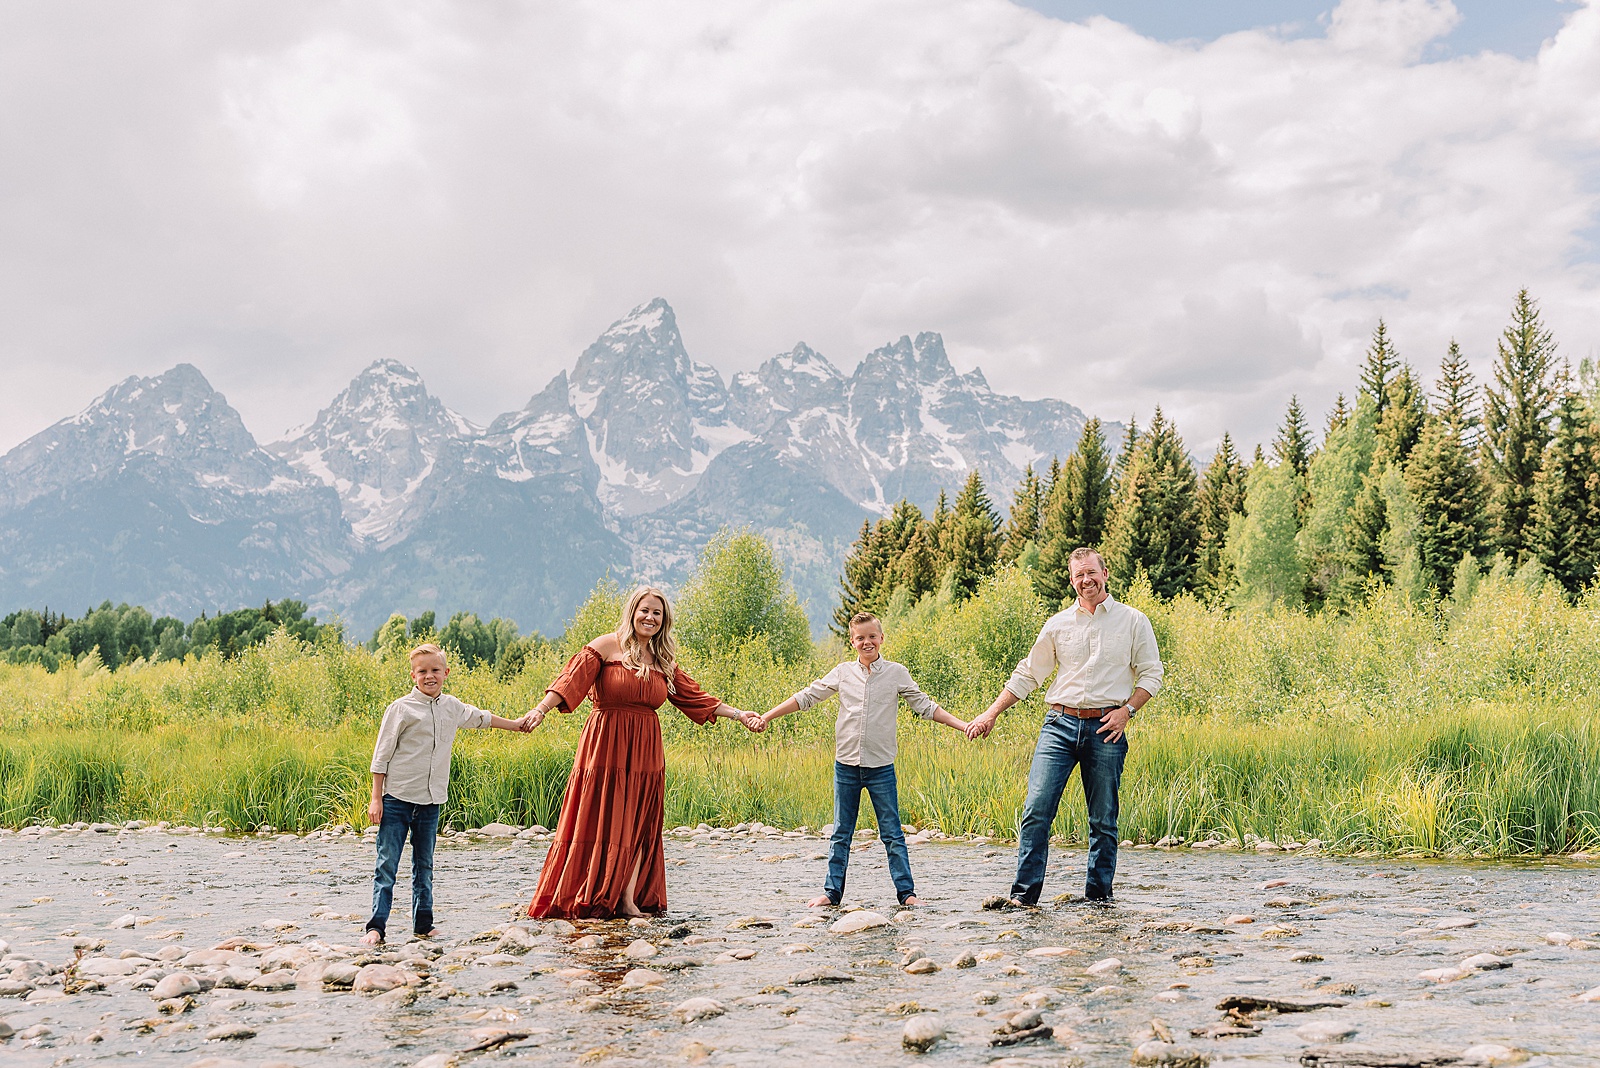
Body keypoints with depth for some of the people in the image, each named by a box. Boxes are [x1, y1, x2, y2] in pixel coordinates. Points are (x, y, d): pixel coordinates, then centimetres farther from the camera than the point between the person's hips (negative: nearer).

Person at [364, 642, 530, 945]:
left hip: (430, 801, 5)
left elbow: (479, 717, 29)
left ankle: (423, 925, 19)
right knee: (387, 866, -7)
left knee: (424, 867, 12)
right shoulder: (401, 709, -8)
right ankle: (376, 927, -7)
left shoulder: (452, 707, 8)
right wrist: (376, 799, -7)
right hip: (397, 798, -5)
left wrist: (515, 724, 40)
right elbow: (381, 756, -5)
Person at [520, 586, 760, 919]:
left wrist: (738, 714, 14)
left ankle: (627, 900, 4)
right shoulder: (607, 647, -3)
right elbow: (571, 680, -13)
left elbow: (694, 696, 17)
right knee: (602, 823, -4)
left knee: (637, 825, 3)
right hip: (606, 746, -5)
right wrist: (540, 710, -27)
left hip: (645, 751, 5)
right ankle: (588, 901, 2)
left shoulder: (664, 662, 12)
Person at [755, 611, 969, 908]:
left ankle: (906, 891, 8)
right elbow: (807, 697, 7)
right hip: (846, 765, 2)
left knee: (892, 833, 1)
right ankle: (832, 891, 16)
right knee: (841, 834, 9)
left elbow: (924, 706, 5)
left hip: (881, 766, -2)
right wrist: (767, 717, 5)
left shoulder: (897, 673, 1)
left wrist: (963, 725, -3)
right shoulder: (843, 673, 4)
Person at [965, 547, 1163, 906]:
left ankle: (1099, 894, 15)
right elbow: (1027, 674, 15)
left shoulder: (1133, 621, 4)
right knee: (1036, 809, -9)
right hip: (1060, 724, 1)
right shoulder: (1058, 624, 9)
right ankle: (1024, 892, -5)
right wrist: (991, 713, 10)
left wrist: (1126, 709, -9)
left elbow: (1151, 674, 6)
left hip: (1105, 728, -1)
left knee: (1103, 819, 5)